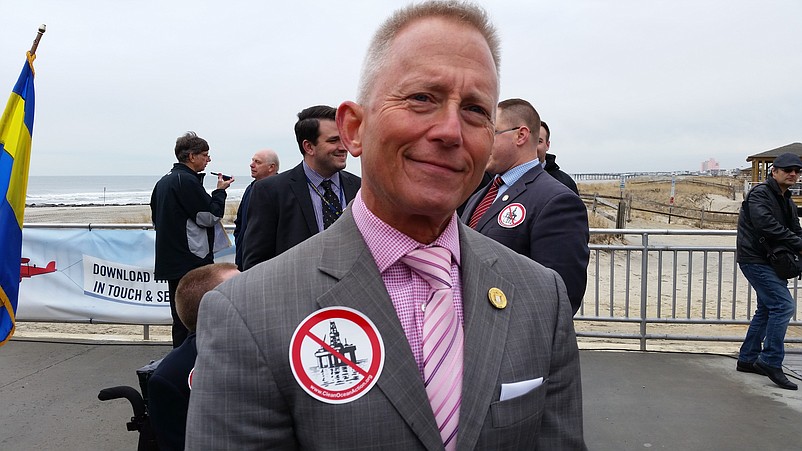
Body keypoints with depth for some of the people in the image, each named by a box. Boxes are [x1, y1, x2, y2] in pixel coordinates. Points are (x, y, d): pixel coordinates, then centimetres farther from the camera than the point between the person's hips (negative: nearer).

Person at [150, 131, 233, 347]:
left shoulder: (163, 181, 15)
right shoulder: (188, 181, -14)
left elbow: (156, 219, 22)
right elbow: (209, 217, -14)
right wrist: (220, 191, -2)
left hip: (170, 261, 10)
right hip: (192, 260, -10)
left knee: (181, 317, 15)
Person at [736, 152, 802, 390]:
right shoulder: (760, 193, -12)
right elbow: (767, 225, -24)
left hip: (770, 262, 10)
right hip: (755, 259, -10)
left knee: (767, 309, 14)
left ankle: (747, 359, 24)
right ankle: (771, 362, -10)